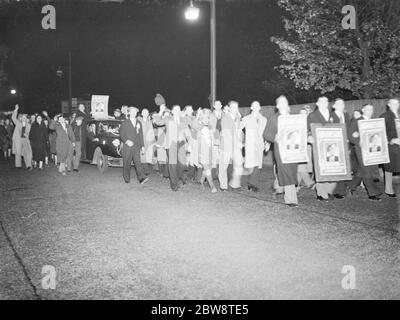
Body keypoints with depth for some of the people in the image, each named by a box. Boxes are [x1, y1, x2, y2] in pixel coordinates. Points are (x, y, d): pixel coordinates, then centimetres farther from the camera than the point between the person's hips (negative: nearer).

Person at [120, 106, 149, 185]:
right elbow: (121, 134, -1)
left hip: (136, 146, 2)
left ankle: (141, 178, -20)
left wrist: (142, 146, 12)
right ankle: (127, 179, 16)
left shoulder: (139, 123, 15)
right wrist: (127, 141, -18)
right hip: (127, 147, -2)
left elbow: (141, 135, 17)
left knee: (138, 162, -10)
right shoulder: (125, 123, 3)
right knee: (127, 163, 3)